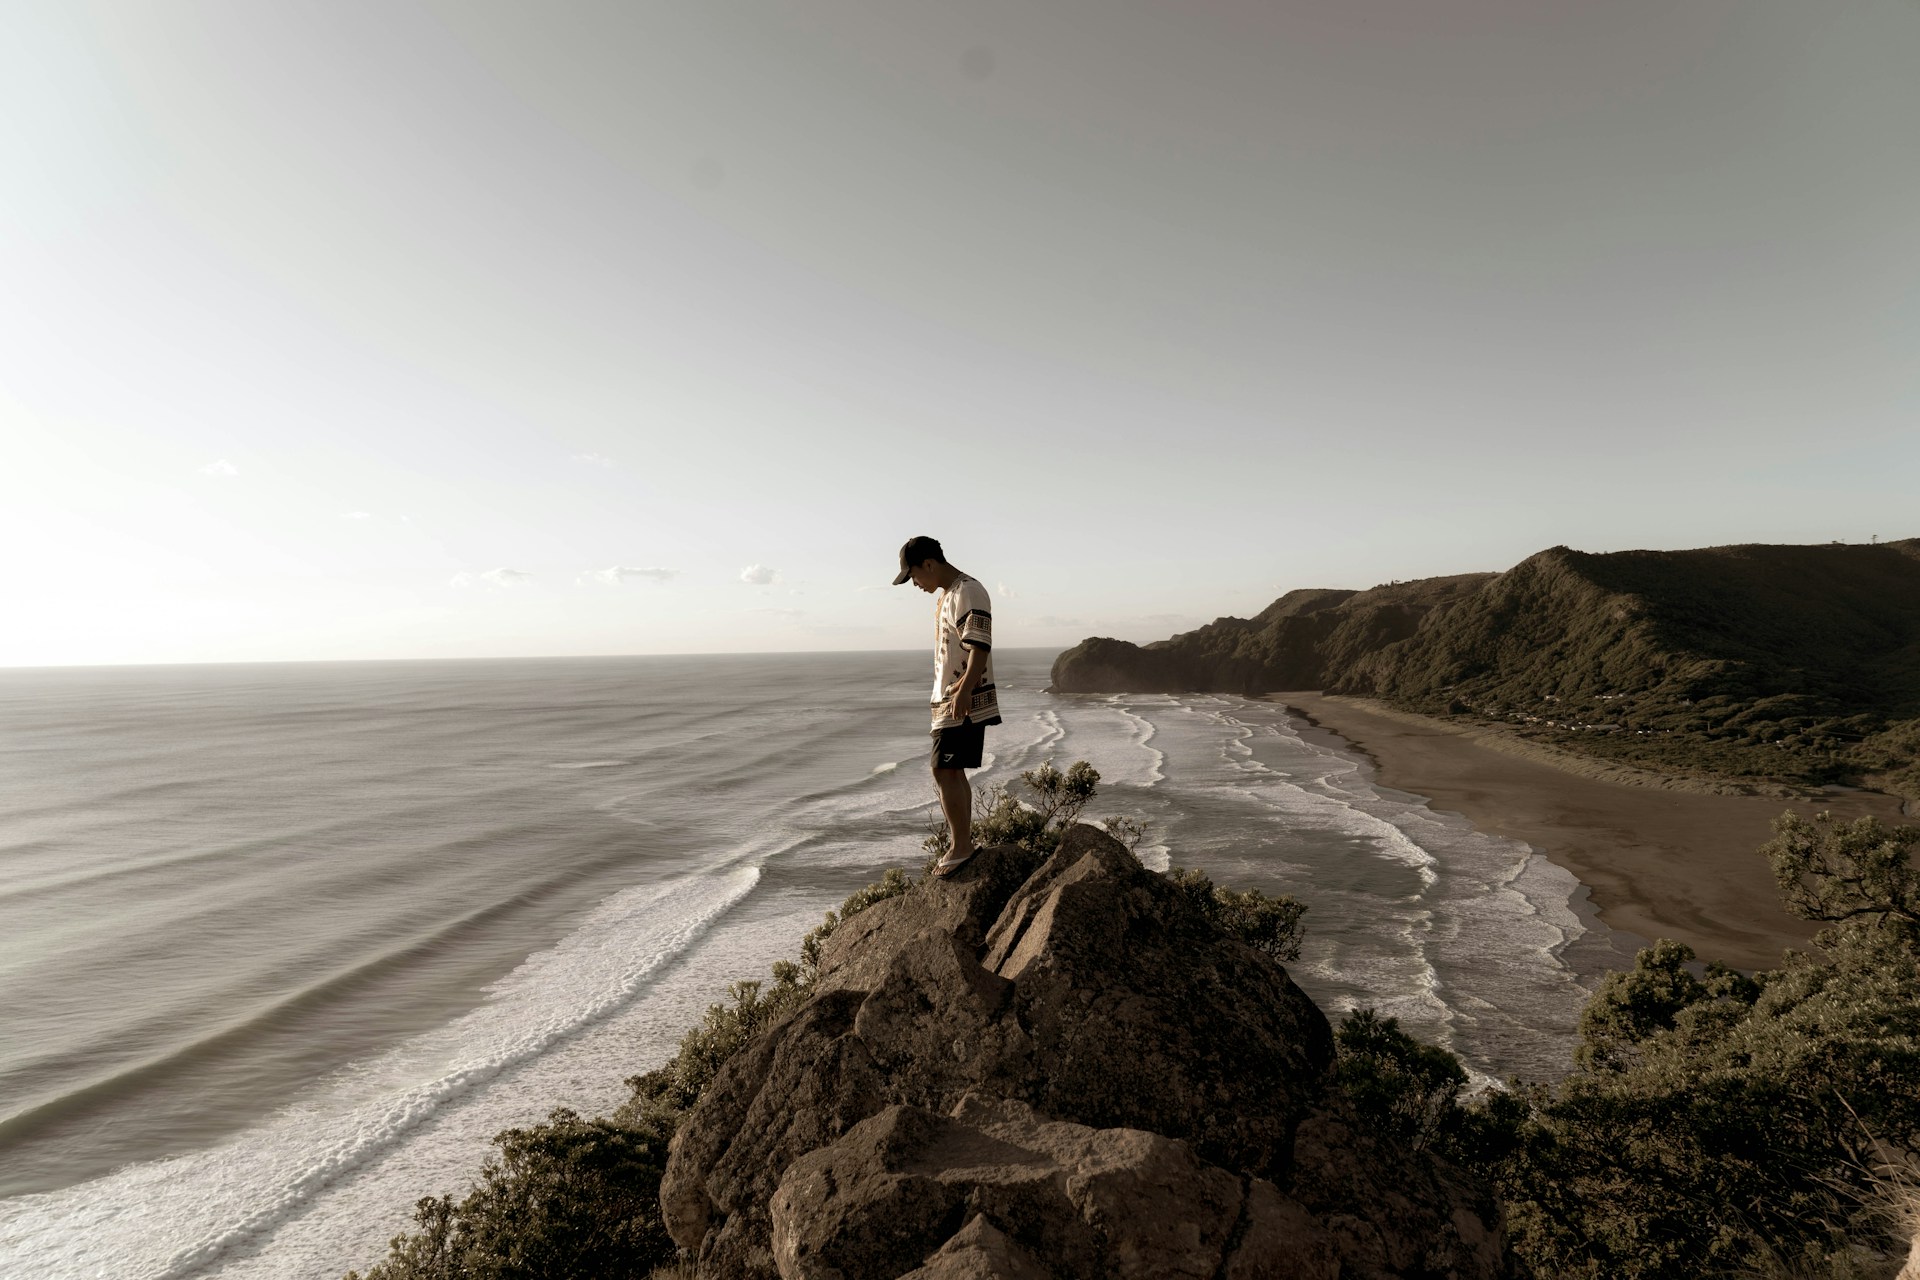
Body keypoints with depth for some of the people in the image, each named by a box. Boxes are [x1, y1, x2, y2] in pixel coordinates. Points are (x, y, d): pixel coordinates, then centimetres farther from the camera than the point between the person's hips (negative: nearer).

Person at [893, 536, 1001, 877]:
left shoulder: (968, 591, -14)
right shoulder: (947, 595, 18)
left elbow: (980, 646, -23)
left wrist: (964, 691, -32)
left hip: (965, 701, -10)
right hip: (947, 700, 10)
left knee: (945, 772, -11)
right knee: (951, 773, 13)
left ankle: (961, 847, -3)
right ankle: (962, 843, 22)